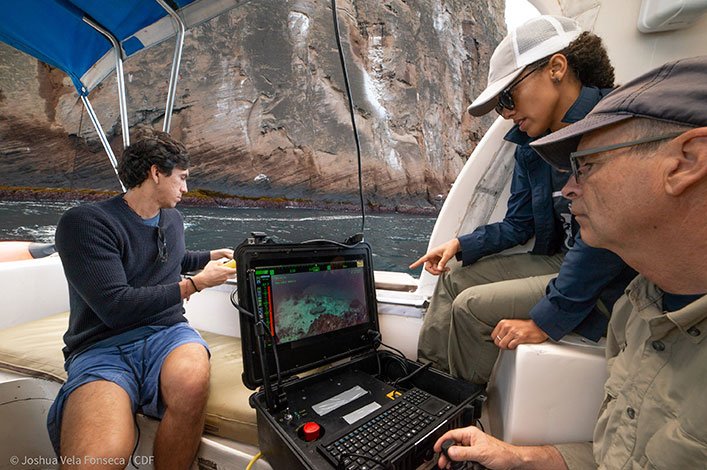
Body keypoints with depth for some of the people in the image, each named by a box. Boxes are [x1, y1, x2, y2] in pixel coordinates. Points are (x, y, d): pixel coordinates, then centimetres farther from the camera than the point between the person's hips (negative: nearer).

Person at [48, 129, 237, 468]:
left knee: (192, 384, -31)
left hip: (167, 332, 5)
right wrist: (196, 283, -11)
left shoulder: (172, 218, 14)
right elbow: (116, 307, -18)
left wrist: (212, 256, 33)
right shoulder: (84, 222, -9)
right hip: (103, 346, -4)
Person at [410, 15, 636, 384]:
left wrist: (546, 320, -23)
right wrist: (460, 244, -4)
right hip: (560, 260, 8)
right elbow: (517, 226, 10)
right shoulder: (532, 146, 5)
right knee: (454, 278, 5)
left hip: (611, 283, -8)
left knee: (472, 307, -16)